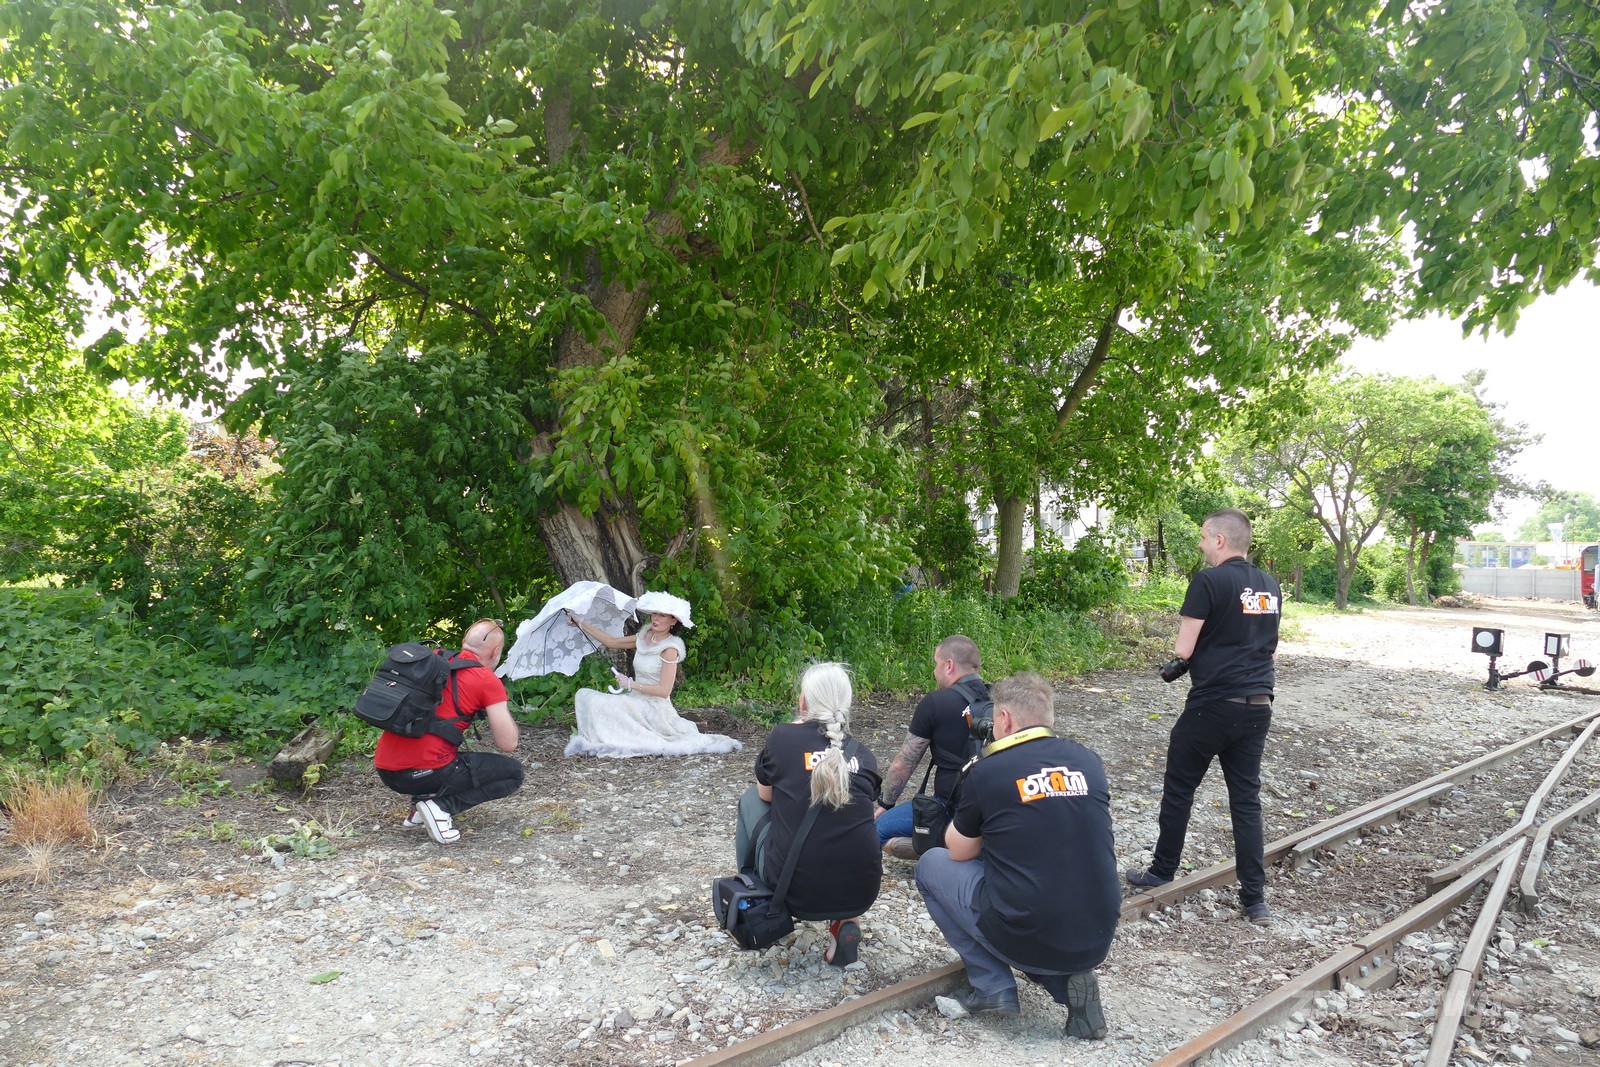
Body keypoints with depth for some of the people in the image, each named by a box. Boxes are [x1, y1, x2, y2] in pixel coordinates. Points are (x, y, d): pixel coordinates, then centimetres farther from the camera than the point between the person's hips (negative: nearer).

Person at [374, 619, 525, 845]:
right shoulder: (488, 682, -5)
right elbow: (508, 744, -3)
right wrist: (502, 707, 12)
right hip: (423, 773, -7)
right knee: (514, 772, 8)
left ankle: (421, 804, 13)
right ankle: (441, 807, -7)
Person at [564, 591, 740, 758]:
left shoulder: (669, 649, -16)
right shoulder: (645, 636, 6)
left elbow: (664, 690, -19)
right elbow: (612, 642, 13)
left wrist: (631, 684, -15)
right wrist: (580, 623, 13)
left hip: (654, 707, -8)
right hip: (637, 701, 8)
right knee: (585, 695, -3)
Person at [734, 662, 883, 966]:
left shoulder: (784, 737, -2)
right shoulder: (863, 756, 7)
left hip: (795, 890, -2)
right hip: (861, 893, 2)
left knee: (750, 799, 22)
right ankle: (846, 921, 14)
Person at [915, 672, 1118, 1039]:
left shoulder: (987, 772, -8)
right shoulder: (1088, 761, 4)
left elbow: (959, 853, 7)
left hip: (1026, 939, -5)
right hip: (1098, 942, 5)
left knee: (932, 864, 16)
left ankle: (992, 987, 10)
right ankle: (1069, 978, 11)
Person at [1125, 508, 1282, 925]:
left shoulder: (1209, 581, -13)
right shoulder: (1269, 585, 9)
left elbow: (1183, 649, -15)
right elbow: (1270, 649, 17)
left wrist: (1175, 665, 5)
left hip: (1213, 706, -6)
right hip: (1258, 706, 6)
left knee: (1179, 789, 10)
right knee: (1246, 798, 10)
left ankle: (1162, 872, 22)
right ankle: (1255, 898, 11)